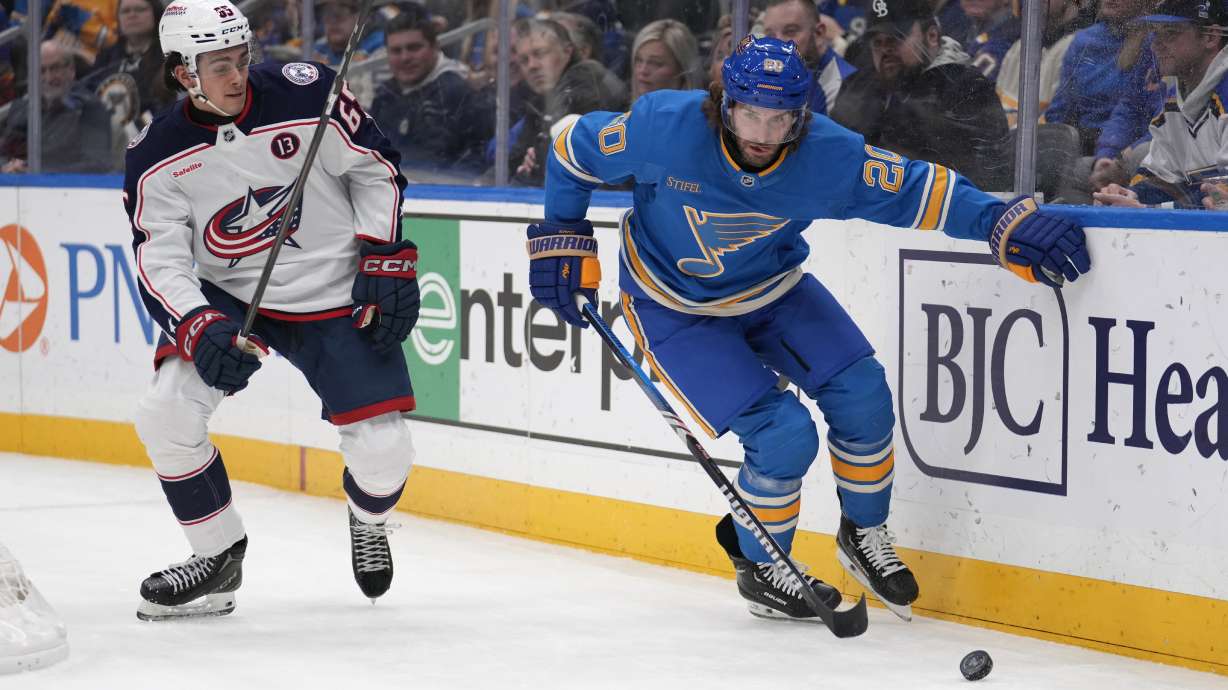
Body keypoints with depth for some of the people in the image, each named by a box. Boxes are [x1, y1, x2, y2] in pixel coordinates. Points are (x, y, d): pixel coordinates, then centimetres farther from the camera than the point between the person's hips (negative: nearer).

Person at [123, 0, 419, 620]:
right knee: (166, 411, -19)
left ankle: (367, 522, 29)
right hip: (226, 296, 2)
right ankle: (218, 557, 2)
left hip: (334, 296, -1)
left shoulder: (305, 96, -17)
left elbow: (376, 168, -4)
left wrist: (386, 258, -9)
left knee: (383, 448, -10)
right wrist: (200, 329, -29)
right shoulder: (157, 160, -11)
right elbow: (160, 264, -12)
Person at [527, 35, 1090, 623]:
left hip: (772, 288, 4)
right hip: (675, 308, -4)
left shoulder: (827, 156, -25)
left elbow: (920, 190, -19)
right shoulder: (667, 127, -30)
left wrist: (1004, 224, -32)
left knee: (861, 395, -8)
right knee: (784, 434, -16)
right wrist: (562, 240, -7)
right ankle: (759, 568, 10)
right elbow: (574, 149, -13)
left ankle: (863, 535, 20)